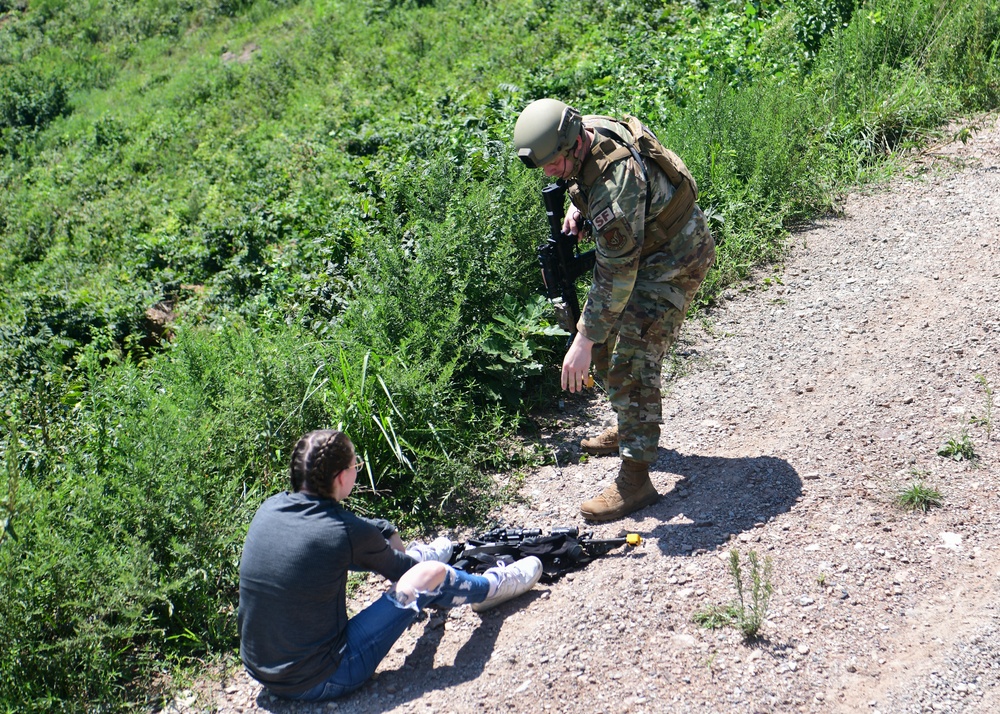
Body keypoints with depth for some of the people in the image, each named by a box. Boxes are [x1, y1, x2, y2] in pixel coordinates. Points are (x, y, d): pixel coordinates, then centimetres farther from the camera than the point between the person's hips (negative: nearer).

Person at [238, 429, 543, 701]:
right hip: (319, 683, -7)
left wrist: (385, 532, 15)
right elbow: (400, 568, -1)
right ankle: (492, 586, 25)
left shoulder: (269, 509, -5)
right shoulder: (345, 533, -22)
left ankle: (420, 555, 45)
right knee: (431, 572, -5)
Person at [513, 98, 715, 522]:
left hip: (673, 261, -10)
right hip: (639, 245, 10)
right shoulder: (587, 131, -10)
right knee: (605, 339, 16)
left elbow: (616, 275, -32)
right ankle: (630, 428, 34)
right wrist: (576, 206, -2)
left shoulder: (615, 186, -37)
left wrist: (583, 342, -29)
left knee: (633, 360, -15)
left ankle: (635, 479, -11)